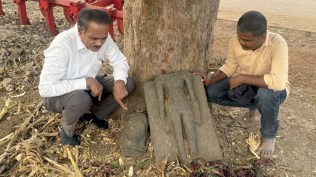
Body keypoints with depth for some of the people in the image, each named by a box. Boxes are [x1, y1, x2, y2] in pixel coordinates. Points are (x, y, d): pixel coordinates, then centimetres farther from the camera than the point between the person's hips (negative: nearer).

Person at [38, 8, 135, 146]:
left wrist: (119, 82, -28)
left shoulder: (103, 38, -18)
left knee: (128, 84, -12)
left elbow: (119, 60, -7)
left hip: (88, 87, 6)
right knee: (81, 99, -39)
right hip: (57, 94, -5)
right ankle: (67, 130, -3)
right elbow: (45, 88, -35)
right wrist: (86, 82, -36)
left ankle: (94, 115, 11)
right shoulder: (61, 45, -34)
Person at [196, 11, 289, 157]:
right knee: (210, 92, -12)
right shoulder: (235, 41, -18)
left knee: (265, 93, -41)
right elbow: (229, 66, -2)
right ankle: (253, 104, 11)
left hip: (273, 88, -5)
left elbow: (278, 82, -43)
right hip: (245, 84, 5)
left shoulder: (277, 44, -34)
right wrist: (211, 79, -18)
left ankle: (269, 136, -10)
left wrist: (242, 78, -36)